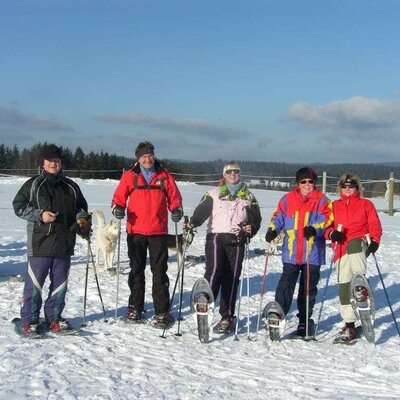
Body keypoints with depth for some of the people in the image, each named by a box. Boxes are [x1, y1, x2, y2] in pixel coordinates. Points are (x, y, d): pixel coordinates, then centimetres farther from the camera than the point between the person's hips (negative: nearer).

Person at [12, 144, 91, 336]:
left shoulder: (71, 186, 15)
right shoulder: (33, 184, 4)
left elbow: (81, 206, 25)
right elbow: (18, 205, 1)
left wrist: (82, 219, 3)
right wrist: (39, 215, -12)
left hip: (64, 243, 4)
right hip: (40, 242, -4)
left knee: (60, 282, 10)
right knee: (34, 282, -4)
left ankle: (54, 317, 22)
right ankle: (30, 320, 6)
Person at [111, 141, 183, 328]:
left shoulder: (164, 176, 6)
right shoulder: (129, 176, 6)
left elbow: (174, 197, 8)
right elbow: (119, 197, 8)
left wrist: (177, 210, -10)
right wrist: (117, 207, -12)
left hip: (158, 231, -1)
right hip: (135, 231, 1)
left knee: (159, 271, 0)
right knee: (136, 270, 10)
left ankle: (162, 311, 6)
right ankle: (135, 307, 22)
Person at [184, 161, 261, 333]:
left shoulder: (248, 197, 17)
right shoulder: (214, 194, 11)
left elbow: (256, 218, 14)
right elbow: (202, 210, -1)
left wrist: (251, 229, -7)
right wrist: (193, 223, -20)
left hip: (237, 241, 2)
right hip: (216, 237, -2)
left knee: (232, 279, 2)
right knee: (214, 271, -20)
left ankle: (227, 317, 8)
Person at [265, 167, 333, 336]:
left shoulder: (322, 201, 3)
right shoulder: (287, 199, 7)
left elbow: (326, 220, -8)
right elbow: (278, 217, 8)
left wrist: (314, 229, -26)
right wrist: (272, 230, -11)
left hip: (313, 254, 0)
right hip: (291, 252, 0)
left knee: (308, 288, 10)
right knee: (286, 284, -9)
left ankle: (305, 321, 23)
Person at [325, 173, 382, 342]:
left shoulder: (366, 204, 14)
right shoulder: (334, 206, 19)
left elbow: (375, 225, 7)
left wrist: (374, 240, -12)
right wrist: (332, 234, -9)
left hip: (360, 243, -2)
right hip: (342, 249, 2)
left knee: (353, 245, -39)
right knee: (344, 286, -2)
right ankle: (349, 324, 8)